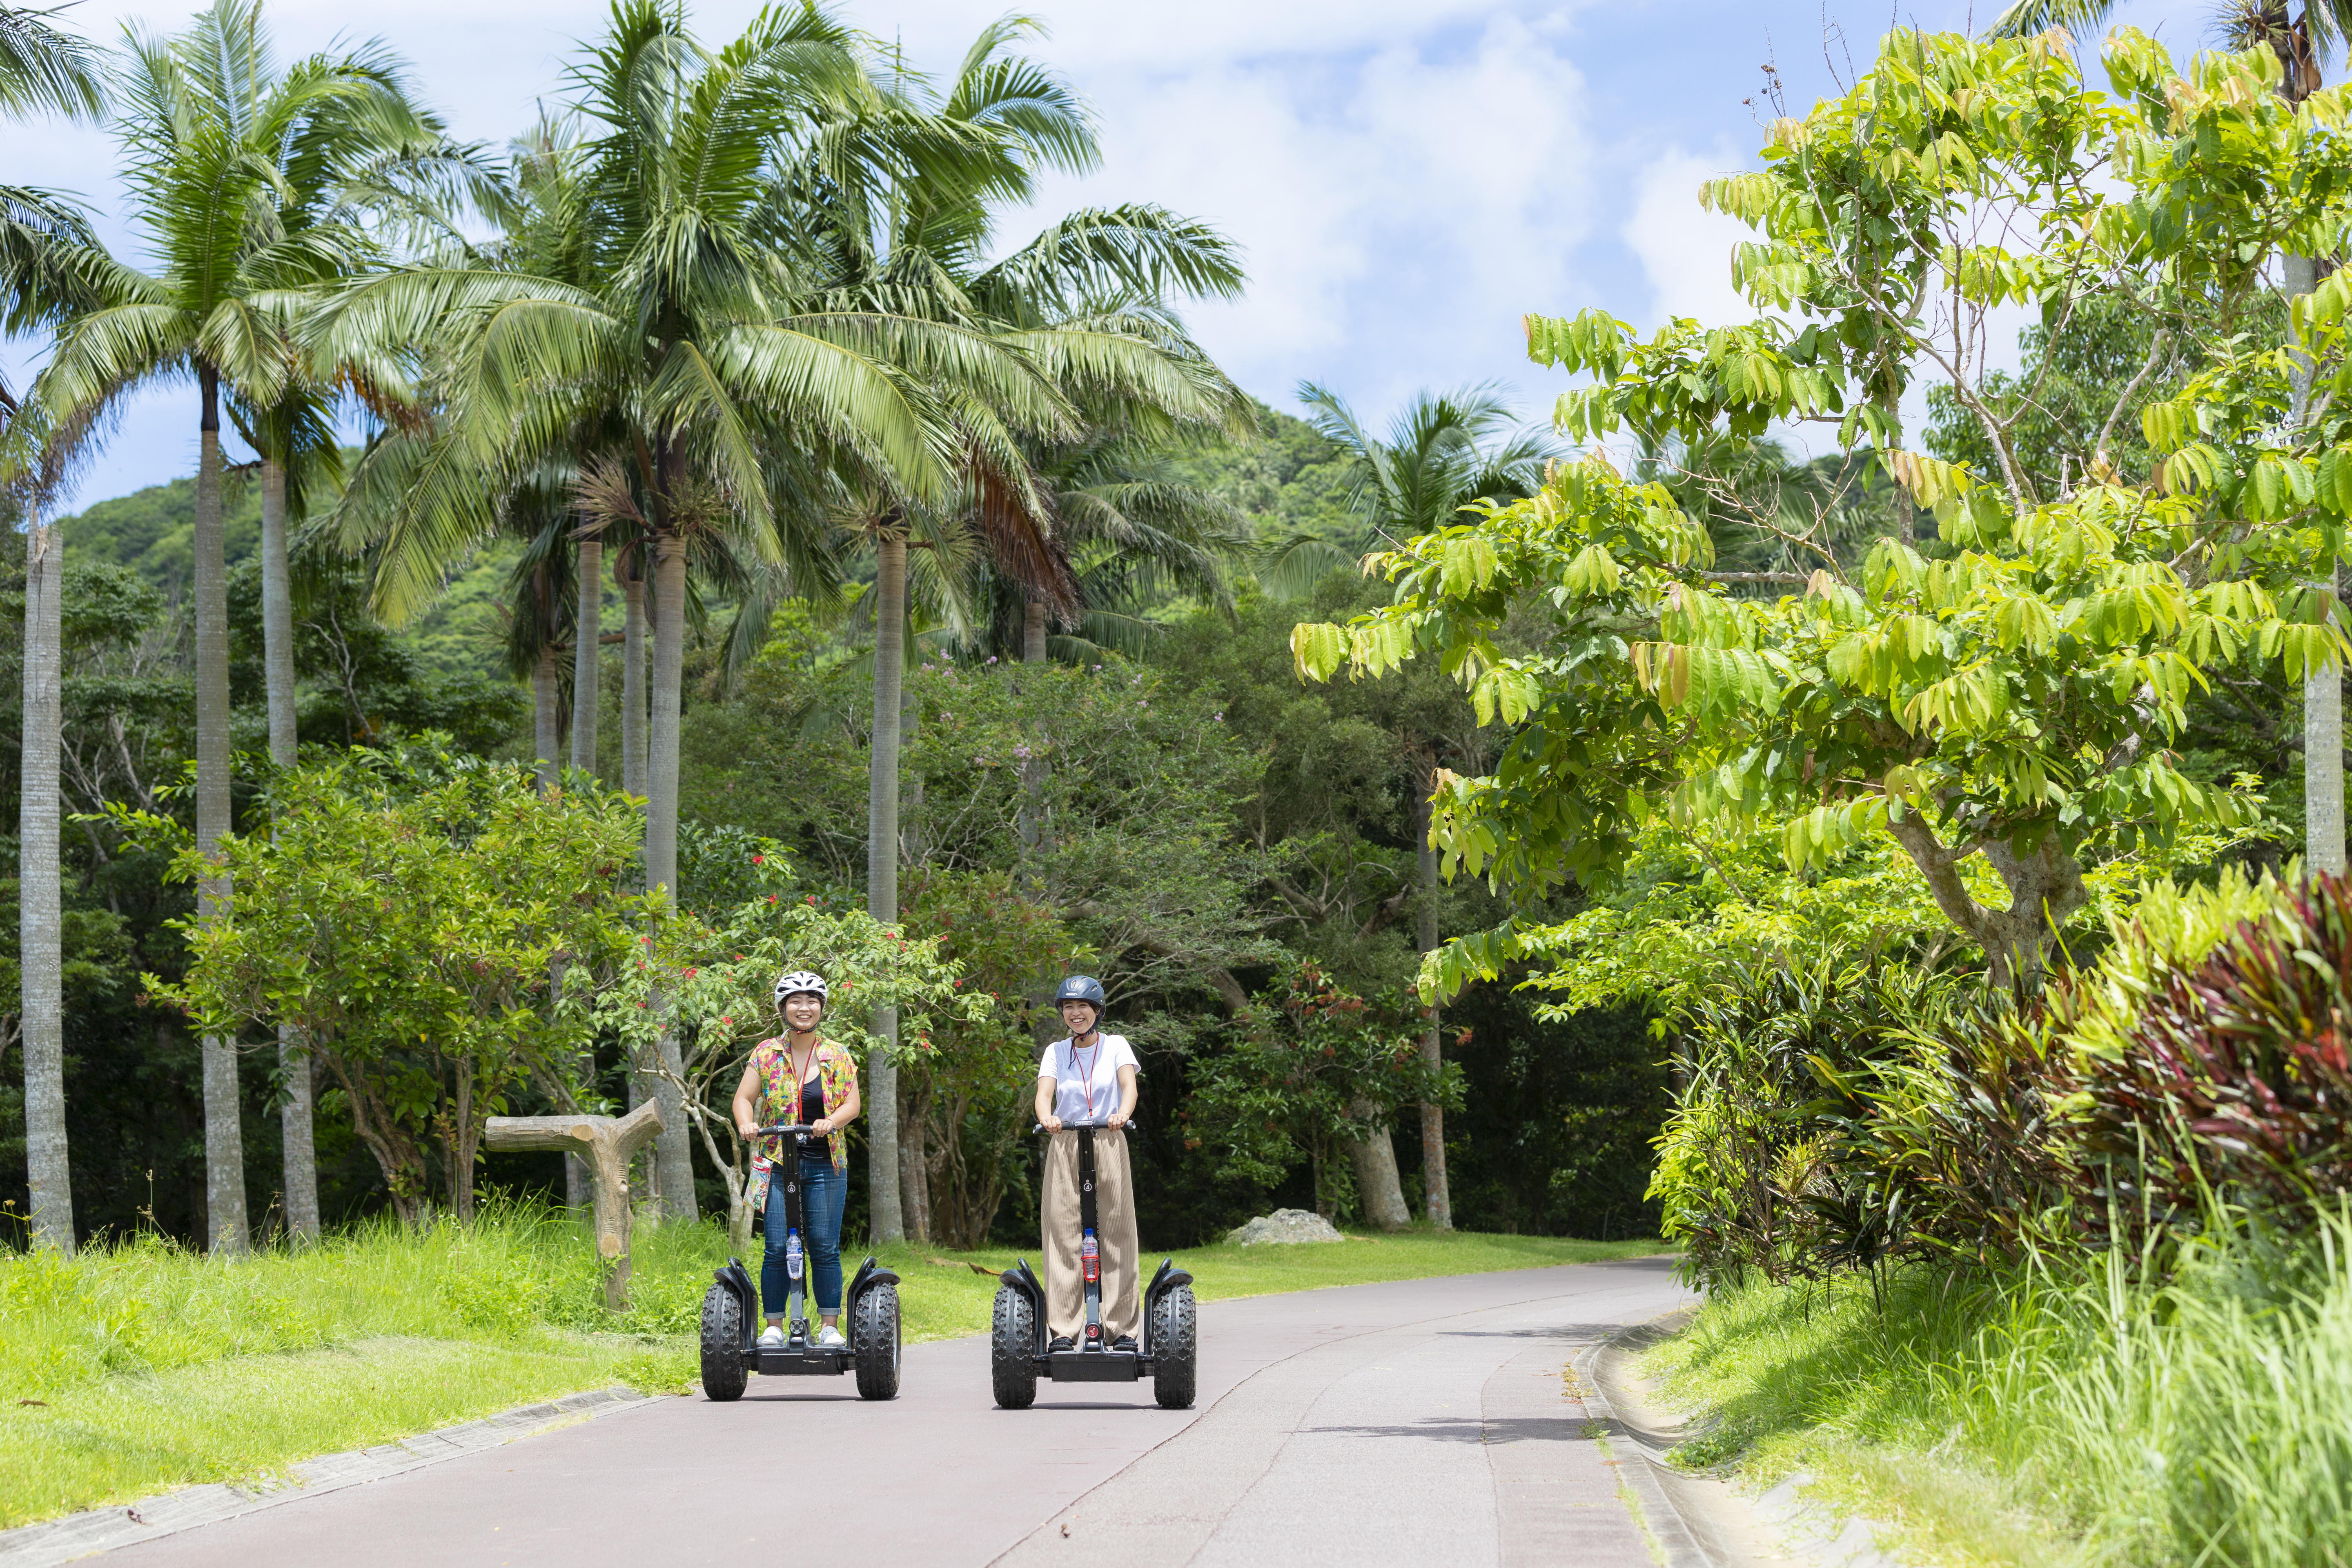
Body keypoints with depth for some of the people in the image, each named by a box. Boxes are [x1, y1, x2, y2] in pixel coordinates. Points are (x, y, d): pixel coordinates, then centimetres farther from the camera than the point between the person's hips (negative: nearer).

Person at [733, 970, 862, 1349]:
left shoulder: (837, 1057, 5)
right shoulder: (766, 1054, 5)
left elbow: (852, 1102, -2)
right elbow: (744, 1097, 1)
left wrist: (832, 1121, -23)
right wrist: (746, 1123, -20)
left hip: (825, 1165, 0)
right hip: (777, 1162, 0)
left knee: (824, 1247, -1)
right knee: (777, 1248, -5)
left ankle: (830, 1327, 6)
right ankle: (774, 1326, 3)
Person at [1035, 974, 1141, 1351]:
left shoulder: (1115, 1045, 6)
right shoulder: (1056, 1052, 10)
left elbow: (1129, 1085, -11)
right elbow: (1044, 1092, -6)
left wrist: (1122, 1114, -33)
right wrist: (1046, 1117, -30)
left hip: (1109, 1145, -1)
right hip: (1065, 1149, 1)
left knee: (1116, 1235, -3)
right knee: (1063, 1237, -5)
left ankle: (1122, 1330, 0)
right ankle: (1063, 1332, -5)